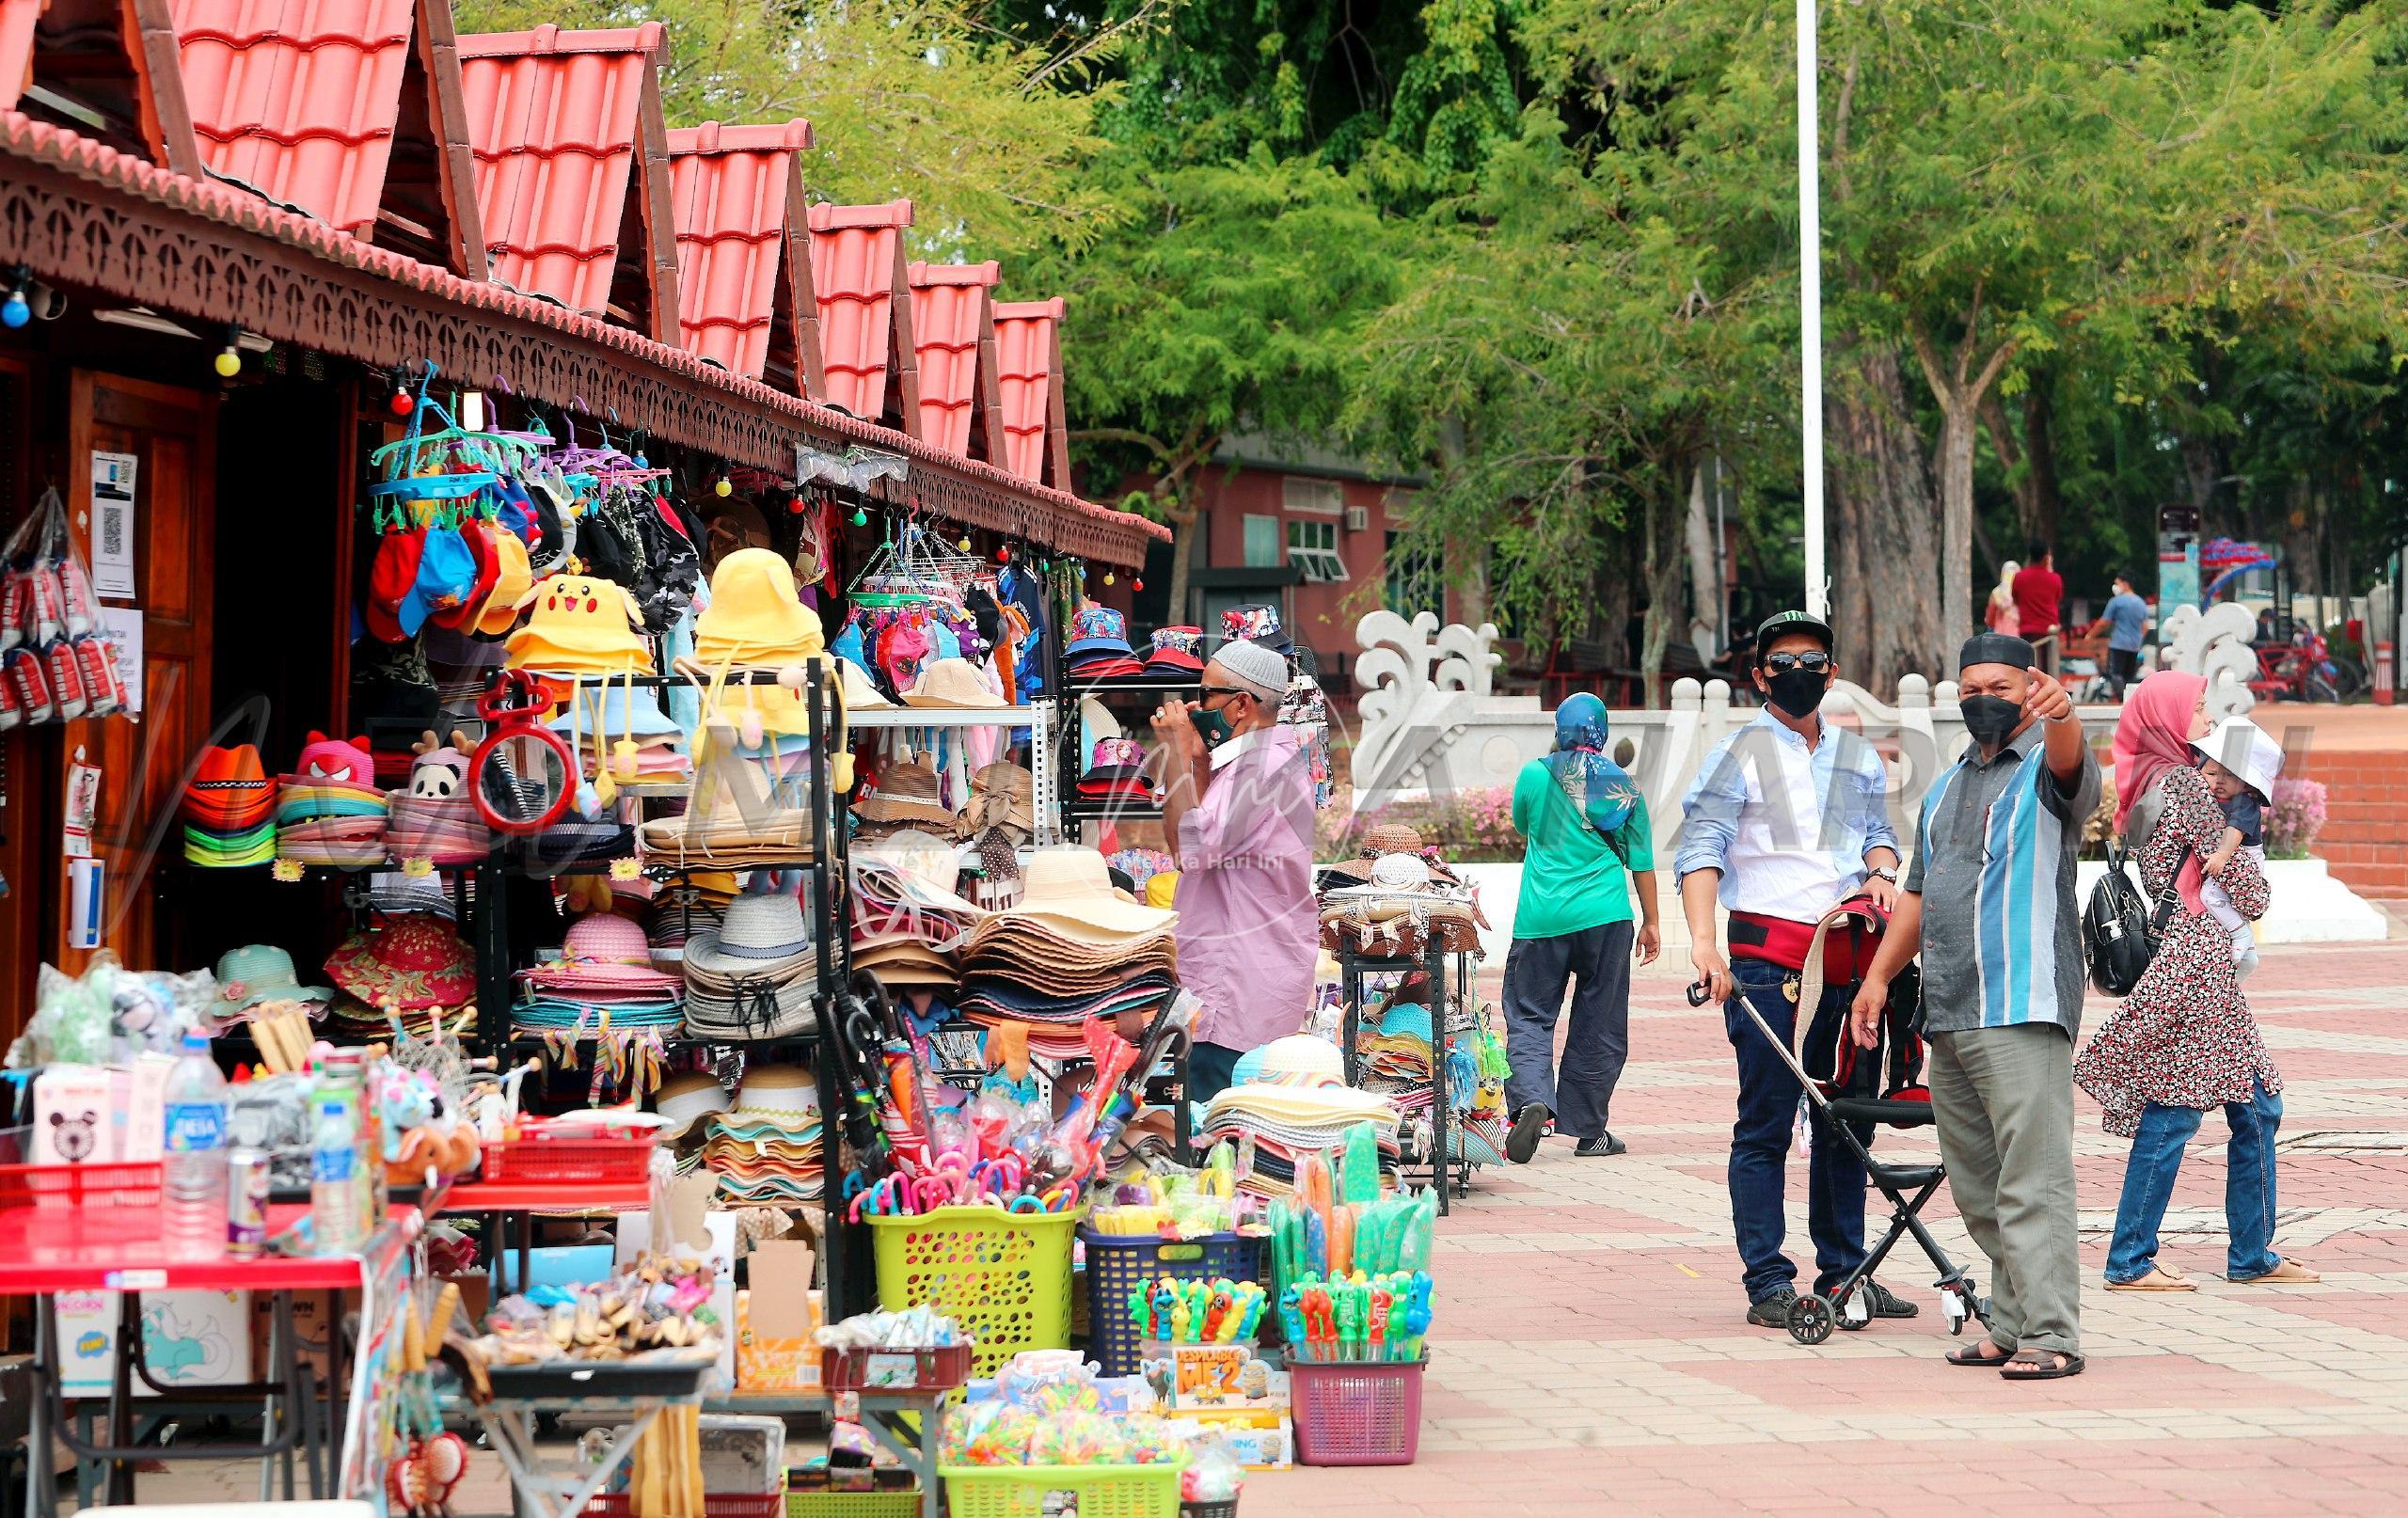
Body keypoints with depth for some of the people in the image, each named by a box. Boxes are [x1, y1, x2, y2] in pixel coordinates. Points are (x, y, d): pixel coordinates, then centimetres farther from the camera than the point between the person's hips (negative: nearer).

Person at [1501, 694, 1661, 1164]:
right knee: (1598, 1028, 9)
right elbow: (1642, 862, 9)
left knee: (1529, 1018, 3)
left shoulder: (1535, 776, 0)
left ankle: (1530, 1100, -22)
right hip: (1605, 917, 1)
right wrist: (1650, 922, 18)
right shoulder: (1623, 787, 4)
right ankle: (1589, 1132, 13)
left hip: (1540, 921, -1)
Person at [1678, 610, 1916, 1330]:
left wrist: (1881, 871, 2)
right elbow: (1700, 850, -10)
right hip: (1766, 959, -5)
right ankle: (1768, 1283, -2)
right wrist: (1702, 938, -25)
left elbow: (1878, 831, 27)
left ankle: (1843, 1272, 16)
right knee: (1766, 1125, -4)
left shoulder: (1859, 757, 16)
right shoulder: (1738, 757, 0)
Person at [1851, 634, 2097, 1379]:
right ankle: (2011, 1326, 15)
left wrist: (2059, 713, -48)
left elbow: (2070, 762, -26)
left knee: (2031, 1179, -13)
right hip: (1947, 1015, 8)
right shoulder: (1945, 789, 23)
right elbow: (1919, 893, 27)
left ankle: (2052, 1334, -15)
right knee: (1975, 1189, 9)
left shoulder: (2046, 771, -1)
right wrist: (1879, 975, 17)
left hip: (2023, 1011, -8)